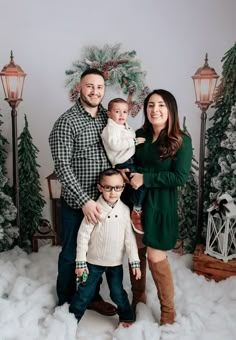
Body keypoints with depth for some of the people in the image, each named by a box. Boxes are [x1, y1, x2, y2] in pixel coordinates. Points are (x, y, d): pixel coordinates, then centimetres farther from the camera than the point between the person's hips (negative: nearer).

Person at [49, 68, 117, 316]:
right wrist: (84, 200, -26)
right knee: (71, 254, 10)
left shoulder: (108, 117, 4)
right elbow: (62, 166, -20)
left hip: (103, 200, 5)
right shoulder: (67, 121, -14)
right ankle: (66, 304, 31)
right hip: (76, 203, -5)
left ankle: (92, 296, 38)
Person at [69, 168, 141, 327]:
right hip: (94, 261, -2)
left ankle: (127, 317, 36)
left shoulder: (125, 210, -6)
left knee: (118, 293, 12)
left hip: (116, 262, 2)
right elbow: (83, 235, -11)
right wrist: (80, 261, -10)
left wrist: (135, 261, -2)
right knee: (85, 293, 8)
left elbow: (129, 238, -1)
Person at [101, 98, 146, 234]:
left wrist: (138, 140, 12)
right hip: (123, 163, -10)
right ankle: (137, 210, -2)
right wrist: (135, 141, -24)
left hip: (132, 160, 10)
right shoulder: (111, 128, -13)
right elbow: (115, 144, -29)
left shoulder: (126, 127, 16)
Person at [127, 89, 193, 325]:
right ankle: (138, 297, 36)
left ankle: (168, 311, 17)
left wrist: (145, 178, -18)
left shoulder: (181, 141, -8)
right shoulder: (139, 135, 6)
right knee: (136, 251, 13)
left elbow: (180, 177, -15)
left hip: (160, 206, -4)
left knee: (156, 257, -3)